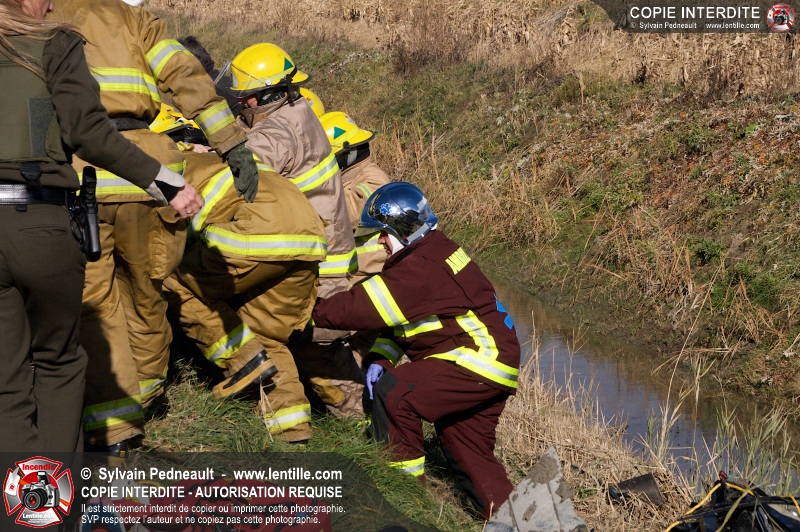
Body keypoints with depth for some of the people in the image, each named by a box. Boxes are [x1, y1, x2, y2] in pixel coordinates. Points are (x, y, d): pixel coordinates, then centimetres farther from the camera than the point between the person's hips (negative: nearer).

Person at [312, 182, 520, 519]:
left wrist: (310, 311, -10)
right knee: (469, 455, 16)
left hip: (481, 361, -11)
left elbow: (361, 308, -21)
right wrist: (380, 359, -1)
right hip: (493, 367, 11)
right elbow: (398, 319, 13)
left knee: (393, 392, -16)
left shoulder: (419, 270, -21)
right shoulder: (426, 255, 13)